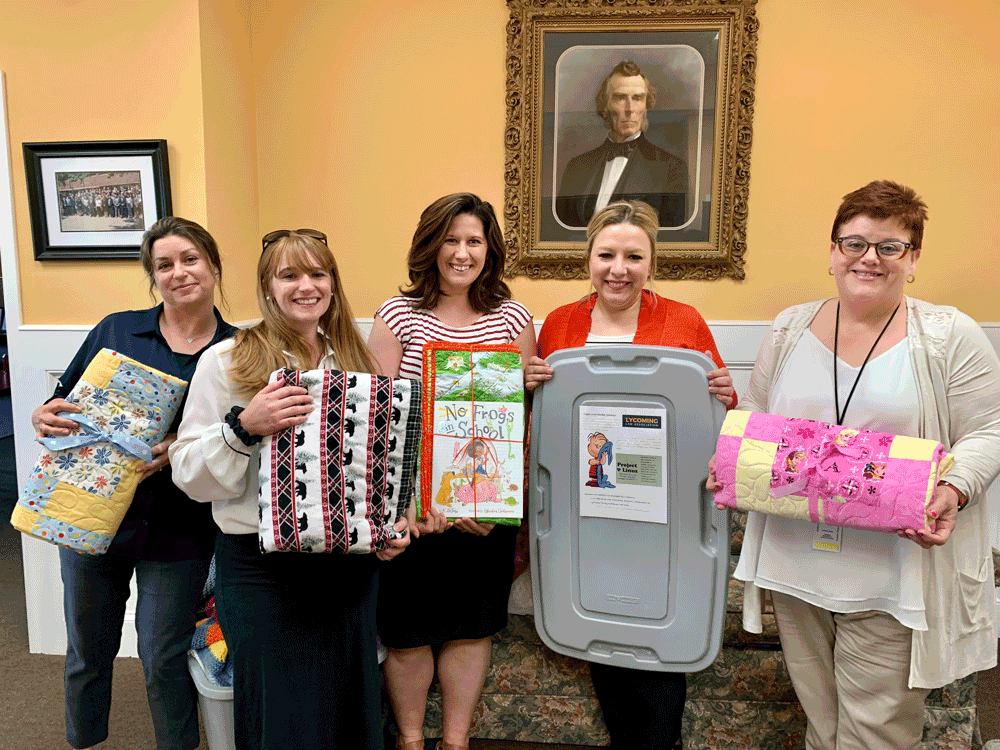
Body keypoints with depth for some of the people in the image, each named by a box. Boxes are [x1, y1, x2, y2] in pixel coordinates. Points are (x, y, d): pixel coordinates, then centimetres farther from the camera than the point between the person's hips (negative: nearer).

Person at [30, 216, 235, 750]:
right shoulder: (117, 330, 1)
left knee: (163, 660, 8)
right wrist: (45, 417, -15)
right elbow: (65, 398, 7)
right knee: (88, 647, 20)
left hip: (178, 530, -2)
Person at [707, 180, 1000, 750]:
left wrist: (954, 489, -20)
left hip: (894, 572, -3)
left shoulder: (951, 336, -3)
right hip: (794, 560, 3)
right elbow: (754, 419, 13)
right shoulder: (791, 328, 6)